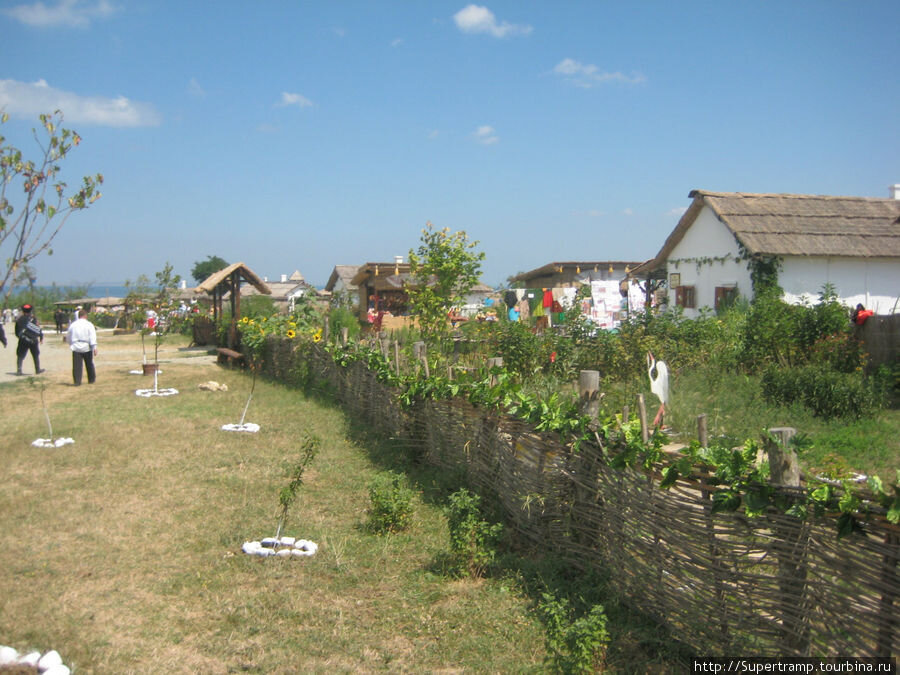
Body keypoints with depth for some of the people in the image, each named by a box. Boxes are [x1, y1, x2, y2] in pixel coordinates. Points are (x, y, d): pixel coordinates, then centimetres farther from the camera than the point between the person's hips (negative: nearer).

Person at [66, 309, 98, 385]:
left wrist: (71, 344, 33)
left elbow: (68, 337, 17)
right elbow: (92, 337, -12)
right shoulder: (89, 324, -4)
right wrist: (94, 348, -15)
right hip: (87, 347, -2)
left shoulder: (72, 324, 6)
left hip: (76, 347, 2)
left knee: (77, 365, 1)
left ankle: (77, 381, -4)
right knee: (89, 364, 13)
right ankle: (91, 380, 24)